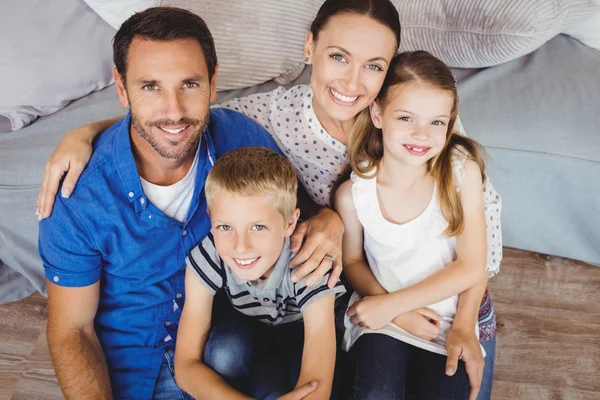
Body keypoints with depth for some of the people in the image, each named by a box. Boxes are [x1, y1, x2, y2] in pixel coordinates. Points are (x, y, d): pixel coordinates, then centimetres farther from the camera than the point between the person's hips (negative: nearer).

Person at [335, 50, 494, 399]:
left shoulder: (462, 170, -14)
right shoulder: (353, 194, -13)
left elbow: (472, 268, -11)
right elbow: (353, 261, 4)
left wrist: (391, 304, -15)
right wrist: (400, 314, -12)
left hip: (446, 323, 1)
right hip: (381, 320, -1)